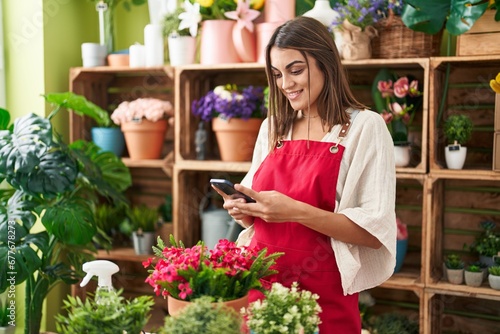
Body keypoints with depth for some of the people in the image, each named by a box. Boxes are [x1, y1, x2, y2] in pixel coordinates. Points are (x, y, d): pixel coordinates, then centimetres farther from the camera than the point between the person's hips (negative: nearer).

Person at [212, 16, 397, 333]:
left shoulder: (364, 127, -8)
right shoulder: (272, 128, 8)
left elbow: (376, 231, -14)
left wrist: (296, 211, -24)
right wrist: (245, 210, -6)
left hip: (324, 297, -5)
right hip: (262, 286, 5)